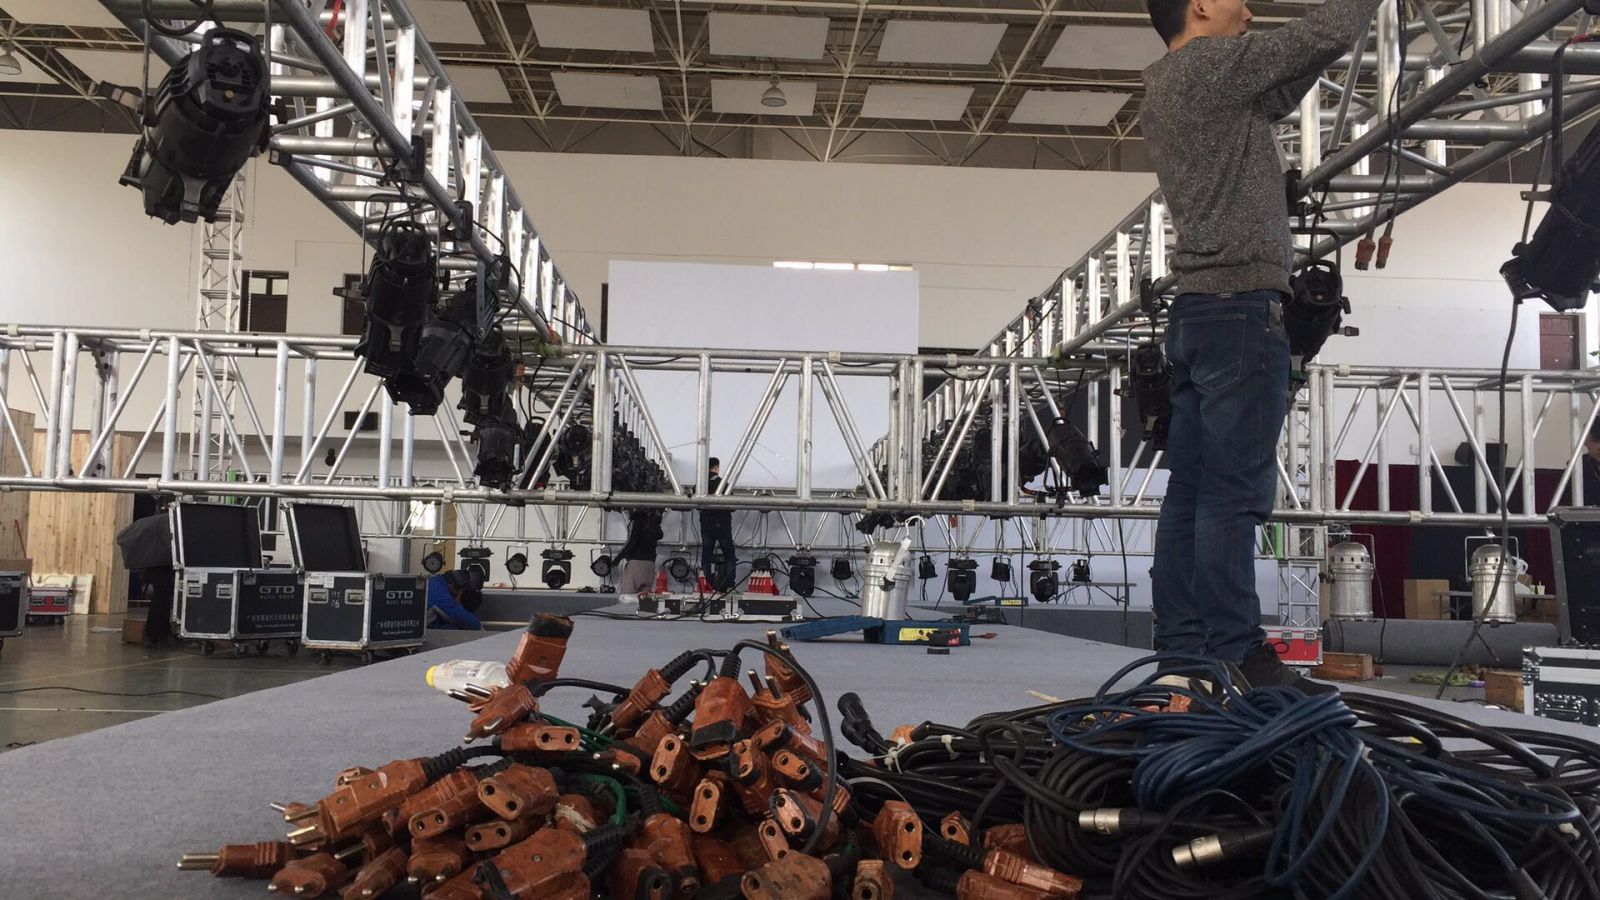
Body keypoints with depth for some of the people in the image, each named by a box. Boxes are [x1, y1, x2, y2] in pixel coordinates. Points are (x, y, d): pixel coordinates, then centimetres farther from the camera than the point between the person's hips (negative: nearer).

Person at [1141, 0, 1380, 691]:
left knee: (1190, 491, 7)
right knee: (1235, 492, -11)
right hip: (1242, 304, -10)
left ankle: (1181, 648, 10)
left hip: (1194, 310, 10)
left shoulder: (1164, 90, 22)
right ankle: (1235, 655, -9)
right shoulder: (1207, 64, -5)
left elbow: (1278, 96, 27)